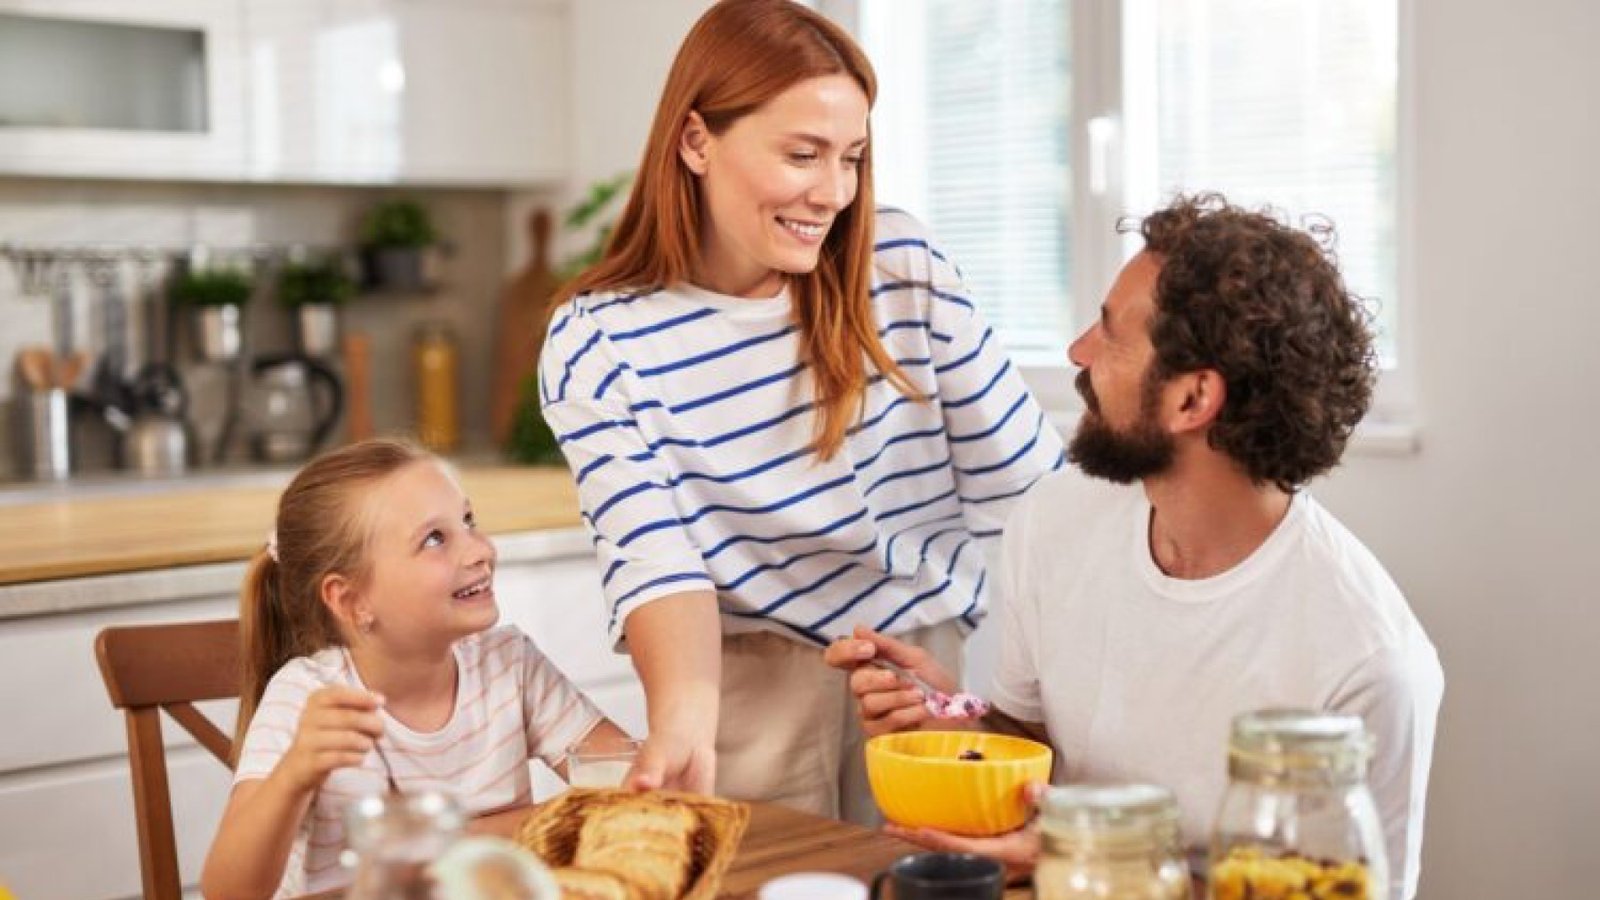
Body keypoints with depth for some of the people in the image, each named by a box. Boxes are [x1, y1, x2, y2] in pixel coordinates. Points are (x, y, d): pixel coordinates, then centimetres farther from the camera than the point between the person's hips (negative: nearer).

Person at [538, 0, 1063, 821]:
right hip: (755, 686, -1)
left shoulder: (901, 265, -6)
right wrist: (683, 713, -37)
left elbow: (1023, 481, 0)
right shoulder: (596, 339, -10)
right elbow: (653, 558, -19)